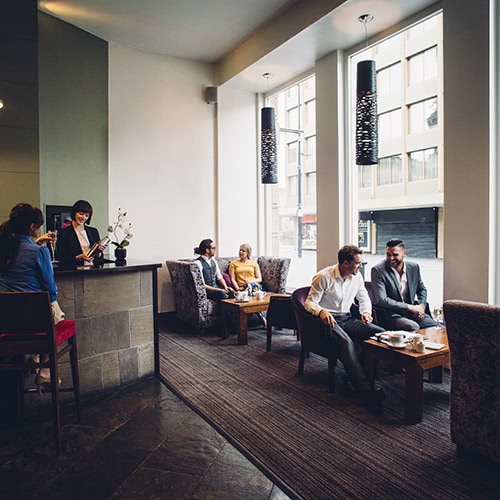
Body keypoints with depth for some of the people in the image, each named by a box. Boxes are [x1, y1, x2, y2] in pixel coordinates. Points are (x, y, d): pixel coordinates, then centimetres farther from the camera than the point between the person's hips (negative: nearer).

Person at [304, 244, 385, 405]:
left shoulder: (357, 276, 7)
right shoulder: (324, 277, -11)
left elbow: (364, 298, 21)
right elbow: (309, 302, -13)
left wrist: (366, 312, -2)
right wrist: (321, 311, -36)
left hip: (346, 318, 6)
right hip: (328, 319, -6)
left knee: (380, 332, -17)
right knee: (346, 342, -37)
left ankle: (355, 371, -16)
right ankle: (365, 390, -39)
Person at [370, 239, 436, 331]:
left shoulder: (414, 267, 6)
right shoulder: (378, 270, -10)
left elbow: (422, 289, 23)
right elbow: (381, 300, -17)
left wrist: (422, 305, 2)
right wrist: (410, 307, -17)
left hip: (414, 313, 6)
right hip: (393, 315, -5)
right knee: (414, 327, -31)